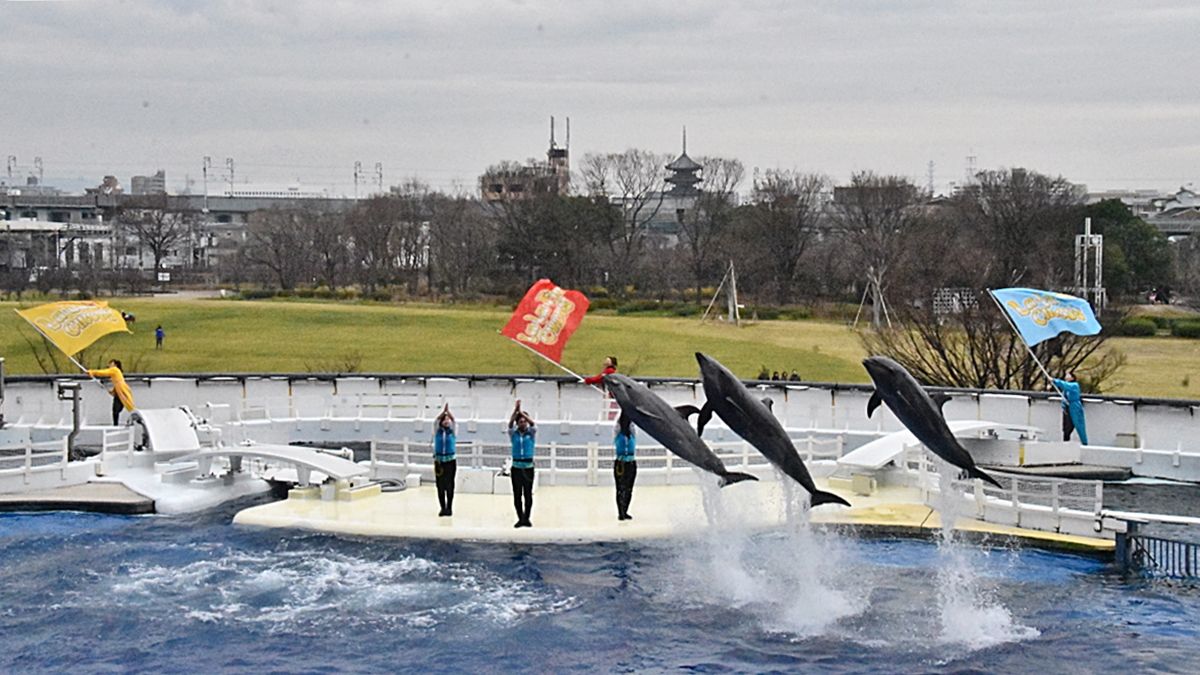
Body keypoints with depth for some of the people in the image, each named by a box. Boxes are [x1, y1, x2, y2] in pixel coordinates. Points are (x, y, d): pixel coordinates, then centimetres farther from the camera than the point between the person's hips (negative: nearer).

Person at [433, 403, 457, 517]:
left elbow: (453, 421, -13)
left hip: (450, 460, -1)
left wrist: (448, 411, -26)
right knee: (440, 486, 2)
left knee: (449, 485, 0)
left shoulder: (452, 431, 3)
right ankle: (443, 508, 8)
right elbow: (436, 421, -14)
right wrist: (443, 411, -27)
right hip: (439, 460, 1)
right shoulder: (437, 431, 4)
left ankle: (449, 508, 6)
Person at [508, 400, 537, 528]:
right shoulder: (513, 434, 5)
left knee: (528, 494, -1)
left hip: (528, 466, -1)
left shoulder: (531, 433, 4)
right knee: (517, 495, 3)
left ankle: (526, 518, 4)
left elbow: (532, 423, -15)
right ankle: (520, 518, 10)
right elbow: (510, 424, -13)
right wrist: (516, 410, -25)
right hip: (516, 466, 1)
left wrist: (521, 412, -21)